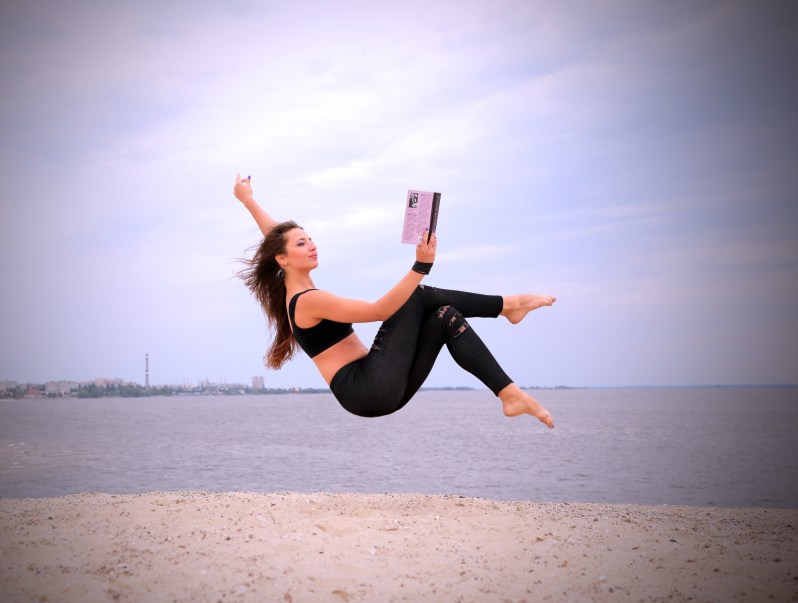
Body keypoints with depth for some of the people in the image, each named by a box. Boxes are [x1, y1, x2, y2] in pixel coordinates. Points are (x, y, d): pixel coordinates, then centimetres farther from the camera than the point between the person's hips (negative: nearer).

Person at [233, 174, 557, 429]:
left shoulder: (294, 288, 15)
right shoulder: (308, 300, -13)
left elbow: (276, 234, 30)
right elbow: (379, 310, -22)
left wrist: (248, 200, 38)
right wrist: (421, 266, -26)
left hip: (380, 390, 9)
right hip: (369, 391, -9)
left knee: (446, 316, 0)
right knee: (420, 296, -10)